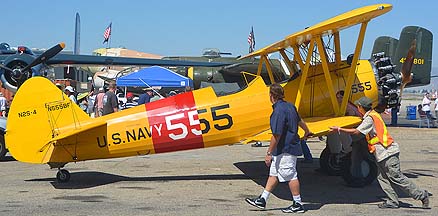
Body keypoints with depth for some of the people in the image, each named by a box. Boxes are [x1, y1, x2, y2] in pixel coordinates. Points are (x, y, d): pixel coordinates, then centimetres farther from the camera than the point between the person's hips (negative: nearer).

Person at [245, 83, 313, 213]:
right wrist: (307, 132, 44)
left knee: (290, 176, -1)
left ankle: (298, 204, 7)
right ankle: (262, 200, 19)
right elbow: (300, 121, 24)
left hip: (286, 149, -10)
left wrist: (269, 153, -19)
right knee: (273, 174, 13)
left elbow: (276, 135, -23)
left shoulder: (279, 111, -22)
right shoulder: (289, 106, 8)